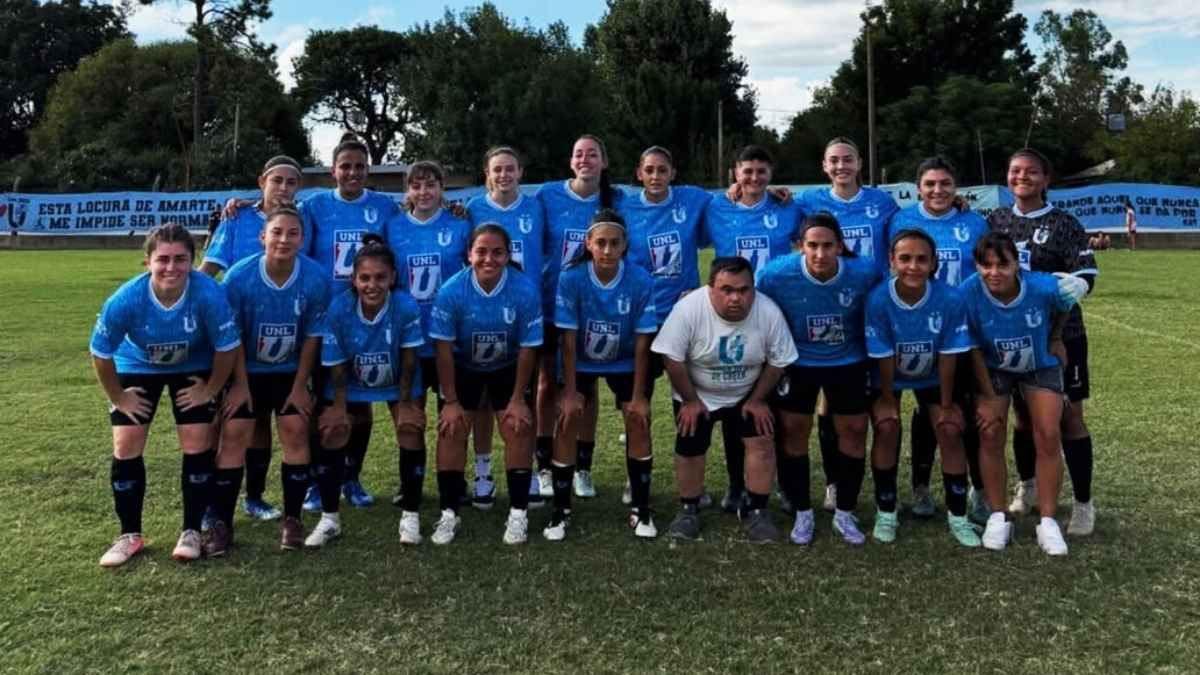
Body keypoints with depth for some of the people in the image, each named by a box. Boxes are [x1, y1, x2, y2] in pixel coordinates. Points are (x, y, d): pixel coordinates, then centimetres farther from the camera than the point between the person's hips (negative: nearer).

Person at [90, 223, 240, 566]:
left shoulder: (209, 294, -37)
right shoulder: (125, 300, -33)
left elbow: (227, 348, -22)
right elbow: (100, 353, -16)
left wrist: (209, 391, -13)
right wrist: (118, 397, -8)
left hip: (194, 368, -1)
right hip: (137, 367, 1)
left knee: (197, 445, -7)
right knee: (126, 447, -2)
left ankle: (192, 531, 9)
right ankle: (130, 535, 15)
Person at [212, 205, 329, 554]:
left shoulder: (315, 278, -22)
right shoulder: (239, 277, -23)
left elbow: (312, 336, -10)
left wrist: (300, 386, -6)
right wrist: (241, 386, -9)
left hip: (291, 371, 1)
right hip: (247, 369, 0)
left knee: (295, 433, -5)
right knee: (233, 436, -5)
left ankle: (292, 520, 7)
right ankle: (222, 524, 5)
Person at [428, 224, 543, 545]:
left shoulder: (526, 290, -27)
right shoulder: (451, 291, -26)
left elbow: (527, 348, -17)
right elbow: (444, 348, -17)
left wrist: (518, 399, -12)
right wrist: (450, 401, -14)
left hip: (508, 368, 0)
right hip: (463, 367, 1)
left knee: (518, 429, -9)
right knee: (451, 429, -7)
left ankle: (518, 512, 4)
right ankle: (449, 513, 6)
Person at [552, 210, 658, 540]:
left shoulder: (641, 281, -24)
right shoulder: (570, 278, -25)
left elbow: (642, 343, -17)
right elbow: (568, 340, -19)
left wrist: (639, 396, -14)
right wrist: (570, 392, -18)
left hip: (625, 363, 1)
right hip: (581, 362, 0)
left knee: (638, 420, -9)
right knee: (567, 422, -11)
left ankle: (641, 510, 8)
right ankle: (560, 512, 3)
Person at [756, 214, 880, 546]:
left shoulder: (865, 272, -24)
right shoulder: (776, 274, -25)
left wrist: (873, 356, 3)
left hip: (848, 362, 1)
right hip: (797, 362, -1)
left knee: (854, 430, 4)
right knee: (793, 431, 3)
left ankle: (845, 514, 23)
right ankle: (802, 513, 21)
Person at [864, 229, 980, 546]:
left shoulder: (950, 298, -29)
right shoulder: (878, 299, -32)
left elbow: (948, 355, -19)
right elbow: (883, 357, -21)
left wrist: (947, 404, -11)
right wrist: (887, 399, -12)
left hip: (933, 376, 1)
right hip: (889, 377, -1)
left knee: (950, 430, -8)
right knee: (886, 428, -15)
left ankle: (958, 515, 8)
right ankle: (886, 512, 3)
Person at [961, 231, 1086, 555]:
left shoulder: (1044, 287, -32)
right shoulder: (969, 293, -30)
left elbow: (1066, 304, -5)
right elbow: (974, 348, -16)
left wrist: (1054, 338, 8)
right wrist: (989, 396, -11)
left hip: (1042, 366, 0)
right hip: (993, 370, 0)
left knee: (1048, 436, -8)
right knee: (991, 435, -8)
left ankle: (1048, 522, 4)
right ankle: (998, 517, 7)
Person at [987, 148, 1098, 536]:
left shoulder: (1063, 224, -4)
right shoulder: (995, 221, 6)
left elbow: (1086, 278, -9)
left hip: (1061, 333, -3)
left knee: (1069, 416, 1)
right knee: (1023, 413, 13)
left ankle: (1083, 503, 12)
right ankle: (1027, 486, 33)